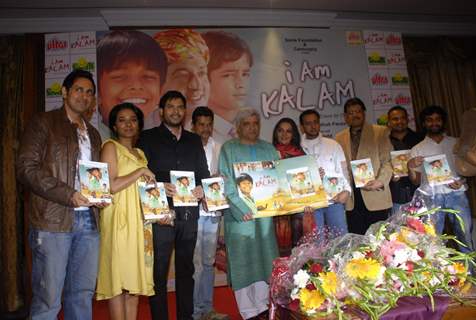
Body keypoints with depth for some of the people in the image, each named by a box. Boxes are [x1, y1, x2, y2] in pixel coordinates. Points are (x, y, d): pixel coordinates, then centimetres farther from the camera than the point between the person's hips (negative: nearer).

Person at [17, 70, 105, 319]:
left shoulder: (93, 134, 21)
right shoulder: (43, 123, 3)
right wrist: (69, 195, -16)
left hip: (88, 221, 6)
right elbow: (26, 167, -7)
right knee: (47, 299, -1)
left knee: (83, 294, 10)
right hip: (53, 220, -5)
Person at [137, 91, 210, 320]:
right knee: (158, 271, 0)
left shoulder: (194, 140, 17)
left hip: (189, 213, 4)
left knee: (186, 269, 13)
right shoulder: (148, 138, 5)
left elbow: (204, 174, 17)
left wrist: (202, 189, -3)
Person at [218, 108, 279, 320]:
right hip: (240, 214, -4)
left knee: (265, 257, 5)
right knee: (244, 260, -2)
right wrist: (242, 208, -17)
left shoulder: (268, 149, 16)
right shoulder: (229, 149, 3)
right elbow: (227, 183, -6)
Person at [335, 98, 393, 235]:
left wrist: (380, 182, -15)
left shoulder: (380, 132, 5)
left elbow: (388, 160, -1)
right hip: (351, 199, 2)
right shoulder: (339, 138, 14)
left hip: (376, 197, -2)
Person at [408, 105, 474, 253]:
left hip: (456, 193, 1)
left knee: (466, 235, 0)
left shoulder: (456, 143, 14)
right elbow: (416, 181, 8)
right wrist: (410, 168, -12)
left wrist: (461, 181, -7)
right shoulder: (417, 149, 11)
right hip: (431, 197, -1)